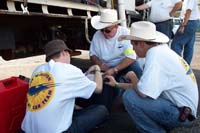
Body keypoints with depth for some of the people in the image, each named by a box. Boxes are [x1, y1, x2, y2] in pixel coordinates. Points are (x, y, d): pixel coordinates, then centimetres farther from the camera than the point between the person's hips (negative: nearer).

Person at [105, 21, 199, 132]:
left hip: (181, 113, -10)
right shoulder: (160, 50, 6)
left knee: (129, 96, -19)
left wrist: (132, 77, -9)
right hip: (179, 105, 10)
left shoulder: (154, 54, -23)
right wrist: (117, 84, 17)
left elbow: (143, 92, -30)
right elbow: (145, 86, 12)